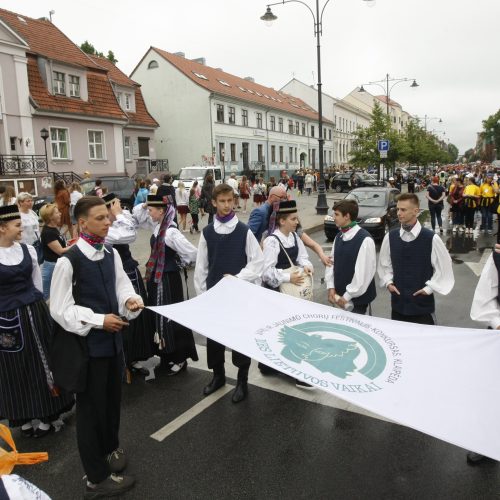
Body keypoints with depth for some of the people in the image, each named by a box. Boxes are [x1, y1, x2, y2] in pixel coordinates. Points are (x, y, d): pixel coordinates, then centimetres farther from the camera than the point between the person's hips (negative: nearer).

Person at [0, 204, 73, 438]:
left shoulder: (27, 250, 1)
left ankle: (46, 415, 29)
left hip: (34, 313, 3)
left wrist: (36, 307, 15)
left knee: (41, 362, 12)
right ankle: (23, 417, 30)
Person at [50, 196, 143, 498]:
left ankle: (110, 447, 50)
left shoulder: (112, 254, 0)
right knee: (91, 406, 9)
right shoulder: (69, 261, -19)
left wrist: (131, 300, -14)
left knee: (113, 398, 23)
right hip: (87, 342, -6)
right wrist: (98, 321, -20)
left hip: (114, 338, 6)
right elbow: (60, 309, -16)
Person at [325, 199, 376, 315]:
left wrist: (347, 295, -17)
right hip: (340, 293, 7)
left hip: (357, 297, -7)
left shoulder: (365, 239, -19)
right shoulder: (339, 237, 4)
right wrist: (331, 287, -2)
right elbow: (331, 262, 8)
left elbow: (364, 272, -20)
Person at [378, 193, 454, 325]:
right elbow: (384, 265, 11)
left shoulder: (431, 238, -12)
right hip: (398, 304, 3)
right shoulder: (390, 237, -1)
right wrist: (388, 282, -2)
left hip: (423, 304, -3)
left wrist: (429, 288, -8)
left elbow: (444, 268, -3)